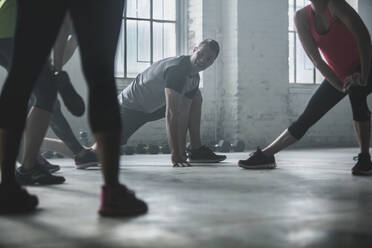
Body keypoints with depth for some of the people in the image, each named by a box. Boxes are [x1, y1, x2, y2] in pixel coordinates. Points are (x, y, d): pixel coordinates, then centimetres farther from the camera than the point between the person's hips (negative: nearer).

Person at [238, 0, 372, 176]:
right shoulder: (302, 17, -8)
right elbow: (316, 59, -12)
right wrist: (340, 85, -20)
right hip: (336, 76, 5)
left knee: (356, 92, -36)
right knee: (306, 118, 1)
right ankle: (266, 155, 8)